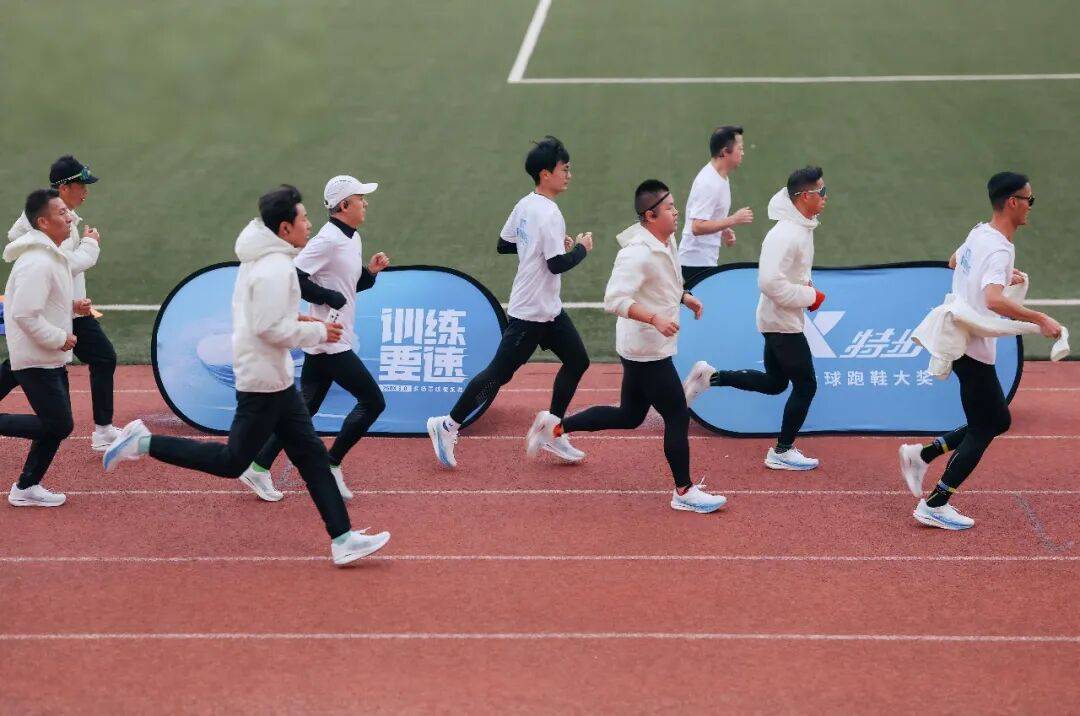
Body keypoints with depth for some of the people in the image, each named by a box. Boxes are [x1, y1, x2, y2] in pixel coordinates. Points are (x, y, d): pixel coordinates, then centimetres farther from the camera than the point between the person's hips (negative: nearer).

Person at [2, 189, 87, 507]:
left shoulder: (52, 256, 11)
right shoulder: (37, 263, -23)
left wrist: (72, 305, 6)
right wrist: (61, 338, -19)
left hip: (51, 359, 10)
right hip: (36, 360, -10)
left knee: (56, 425, 12)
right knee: (58, 425, -9)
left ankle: (27, 488, 19)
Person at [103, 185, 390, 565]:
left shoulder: (258, 259, 11)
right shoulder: (276, 268, -20)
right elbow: (269, 329, -25)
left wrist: (295, 320, 10)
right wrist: (317, 332, -14)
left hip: (274, 379, 11)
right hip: (265, 381, -11)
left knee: (311, 454, 9)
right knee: (231, 462, 0)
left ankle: (342, 539, 10)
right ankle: (144, 442, 7)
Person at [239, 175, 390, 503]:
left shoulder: (352, 239, 13)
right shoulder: (328, 240, -17)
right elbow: (292, 277, -24)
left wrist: (371, 271, 5)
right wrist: (333, 298, -19)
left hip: (326, 341, 10)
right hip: (329, 341, -10)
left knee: (303, 408, 12)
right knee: (373, 401, -5)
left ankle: (259, 467, 14)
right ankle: (330, 466, 2)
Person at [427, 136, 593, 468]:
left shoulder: (524, 205, 6)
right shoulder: (548, 214, -21)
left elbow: (503, 244, 15)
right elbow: (558, 265, -25)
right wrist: (582, 247, -8)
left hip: (548, 309, 10)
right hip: (532, 312, -10)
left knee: (577, 361, 13)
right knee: (500, 373, -2)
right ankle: (448, 426, 7)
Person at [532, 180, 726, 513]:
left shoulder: (668, 242, 6)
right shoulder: (637, 254, -25)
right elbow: (615, 299, -30)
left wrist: (684, 298, 11)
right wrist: (655, 319, -36)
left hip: (643, 349, 10)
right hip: (646, 350, -10)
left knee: (629, 416, 19)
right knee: (678, 416, -1)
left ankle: (556, 427, 26)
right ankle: (684, 492, 12)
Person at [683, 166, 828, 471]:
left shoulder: (802, 228, 6)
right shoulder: (786, 235, -26)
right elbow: (771, 283, -31)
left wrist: (806, 285, 6)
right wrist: (810, 296, -21)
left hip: (780, 320, 10)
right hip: (782, 322, -10)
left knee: (774, 383, 19)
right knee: (805, 385, 1)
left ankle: (710, 377, 20)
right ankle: (782, 452, 12)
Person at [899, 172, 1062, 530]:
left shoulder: (978, 233, 7)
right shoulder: (1000, 249, -20)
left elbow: (955, 261, 29)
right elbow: (994, 300, -36)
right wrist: (1039, 319, -33)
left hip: (956, 338, 9)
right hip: (973, 349, -9)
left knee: (998, 420, 17)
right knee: (983, 430, 0)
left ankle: (921, 455, 17)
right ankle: (935, 505, 4)